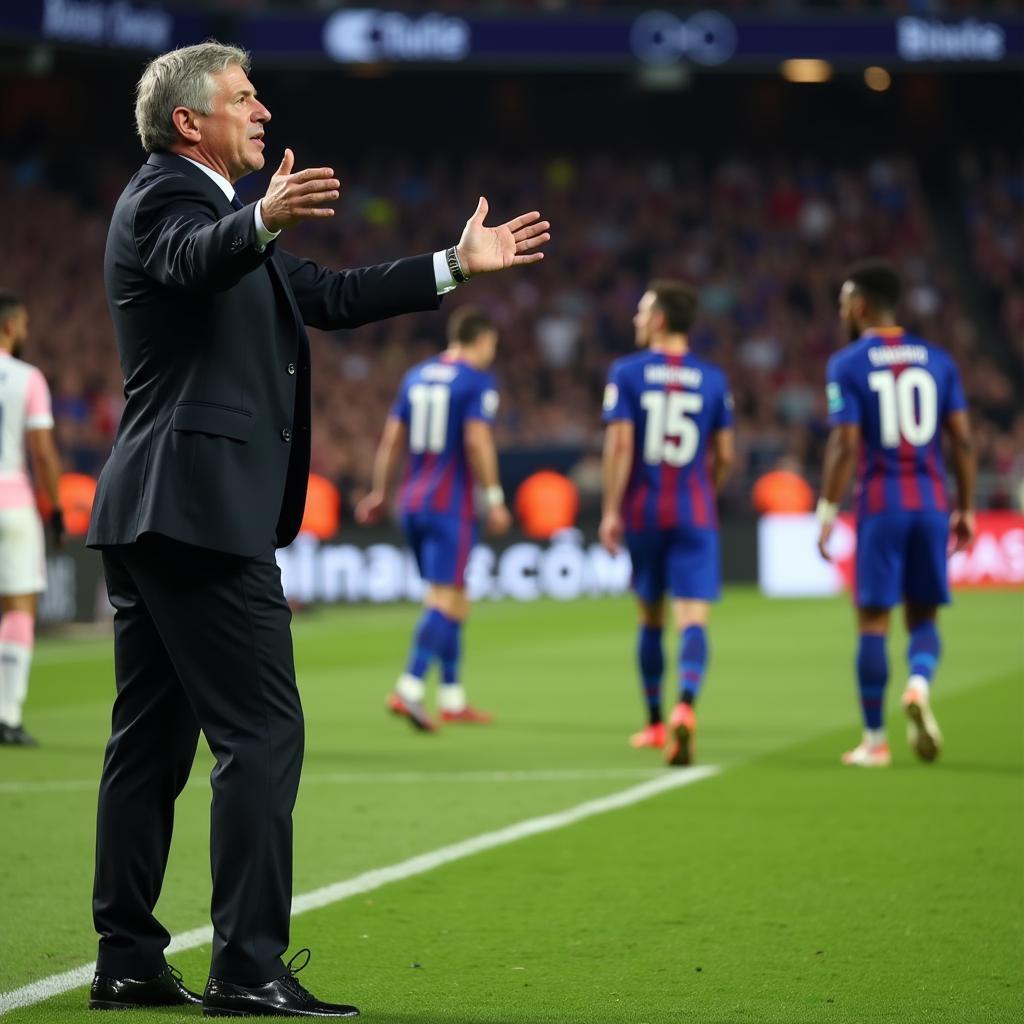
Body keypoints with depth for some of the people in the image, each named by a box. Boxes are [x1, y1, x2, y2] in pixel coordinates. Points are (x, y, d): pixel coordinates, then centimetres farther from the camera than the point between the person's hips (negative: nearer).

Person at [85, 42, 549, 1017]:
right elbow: (197, 259, -31)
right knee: (261, 730, -11)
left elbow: (324, 296, 28)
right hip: (199, 505, -11)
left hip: (150, 515, 11)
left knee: (154, 736, 10)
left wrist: (457, 264, 29)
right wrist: (264, 218, -52)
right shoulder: (164, 194, -7)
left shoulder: (207, 203, 24)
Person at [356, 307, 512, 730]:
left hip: (412, 504, 7)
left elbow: (392, 439, 13)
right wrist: (495, 500, -12)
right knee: (444, 599, -9)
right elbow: (477, 441, -17)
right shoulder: (477, 381, -7)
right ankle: (409, 687, -22)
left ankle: (452, 698, 17)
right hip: (450, 505, -7)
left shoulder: (416, 376, 13)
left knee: (454, 600, 15)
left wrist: (380, 492, 19)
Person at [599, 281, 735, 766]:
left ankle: (656, 722, 25)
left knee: (650, 619, 15)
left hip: (642, 512, 0)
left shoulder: (626, 373, -2)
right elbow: (724, 455, 7)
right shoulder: (713, 379, 5)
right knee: (693, 619, -8)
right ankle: (685, 706, -32)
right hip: (695, 515, 0)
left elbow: (619, 444, -9)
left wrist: (611, 511, -7)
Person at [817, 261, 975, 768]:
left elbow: (844, 445, -10)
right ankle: (919, 685, -18)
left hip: (880, 505, -3)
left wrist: (827, 512, -6)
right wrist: (965, 509, 13)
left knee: (873, 620, 4)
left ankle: (874, 740, 6)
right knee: (922, 616, 13)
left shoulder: (847, 365, -4)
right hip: (931, 503, 3)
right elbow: (962, 441, 6)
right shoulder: (937, 360, 8)